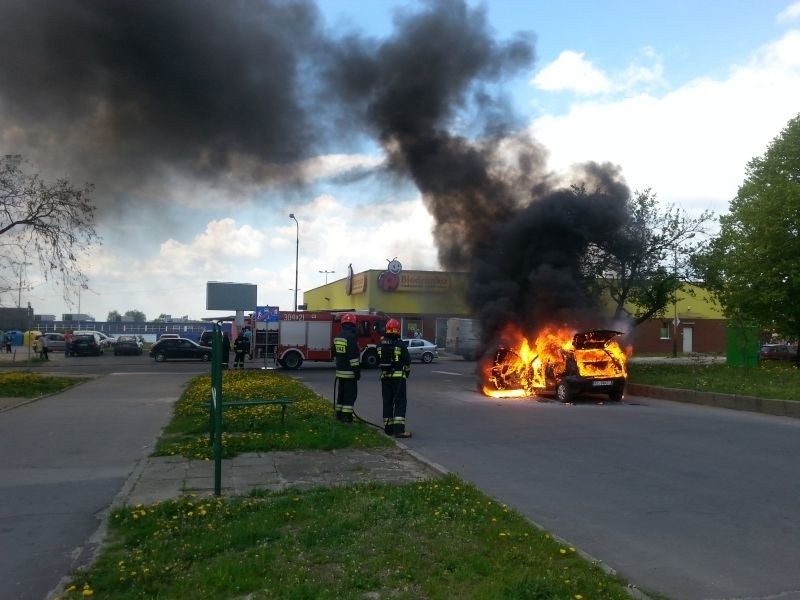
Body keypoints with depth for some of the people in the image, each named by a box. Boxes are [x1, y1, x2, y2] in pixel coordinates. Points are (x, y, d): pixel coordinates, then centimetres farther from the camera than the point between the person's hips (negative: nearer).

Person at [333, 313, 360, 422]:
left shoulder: (338, 336, 10)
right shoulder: (351, 336, -18)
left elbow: (335, 353, 21)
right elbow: (353, 356, -22)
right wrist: (357, 370, -18)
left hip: (340, 371, 8)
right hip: (349, 372, -8)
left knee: (342, 392, 16)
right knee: (350, 393, -3)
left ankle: (339, 414, 22)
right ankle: (347, 415, -5)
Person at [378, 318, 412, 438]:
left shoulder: (381, 345, 4)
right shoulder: (400, 344, -11)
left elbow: (378, 361, 11)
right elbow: (407, 360, -6)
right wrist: (407, 372, 13)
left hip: (385, 377, 5)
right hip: (398, 377, -5)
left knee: (387, 402, 12)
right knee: (400, 402, -3)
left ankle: (388, 428, 14)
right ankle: (399, 429, -12)